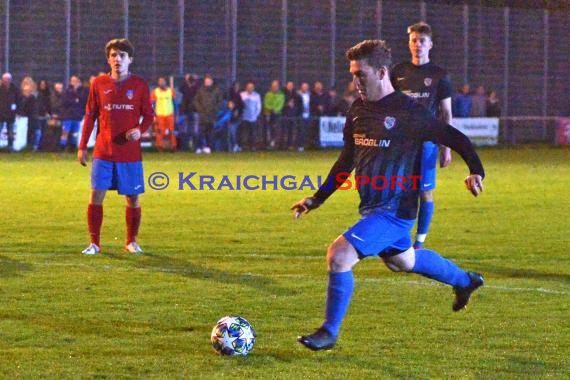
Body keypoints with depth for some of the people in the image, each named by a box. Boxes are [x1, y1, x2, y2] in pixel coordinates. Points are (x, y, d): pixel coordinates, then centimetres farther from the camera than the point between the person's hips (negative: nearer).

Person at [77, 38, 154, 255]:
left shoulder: (139, 85, 2)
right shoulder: (99, 84, 5)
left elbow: (149, 115, 5)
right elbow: (90, 116, 9)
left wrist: (140, 130, -17)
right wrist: (82, 147, 6)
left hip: (130, 153, 0)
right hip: (103, 152, 0)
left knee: (133, 198, 4)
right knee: (96, 194, -6)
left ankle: (131, 242, 20)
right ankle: (94, 243, 2)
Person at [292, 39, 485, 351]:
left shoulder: (408, 112, -17)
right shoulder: (358, 111, 5)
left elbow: (455, 138, -11)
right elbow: (346, 160, 16)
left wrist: (476, 171, -25)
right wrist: (316, 199, 13)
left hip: (395, 208, -9)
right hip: (371, 206, 9)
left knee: (339, 255, -21)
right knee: (403, 261, 29)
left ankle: (329, 333, -6)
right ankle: (465, 281, 53)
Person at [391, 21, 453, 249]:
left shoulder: (440, 76, 3)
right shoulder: (399, 72, 8)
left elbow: (446, 114, 5)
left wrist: (447, 148, -1)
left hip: (427, 141, -2)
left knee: (425, 192, -1)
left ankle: (419, 243, 7)